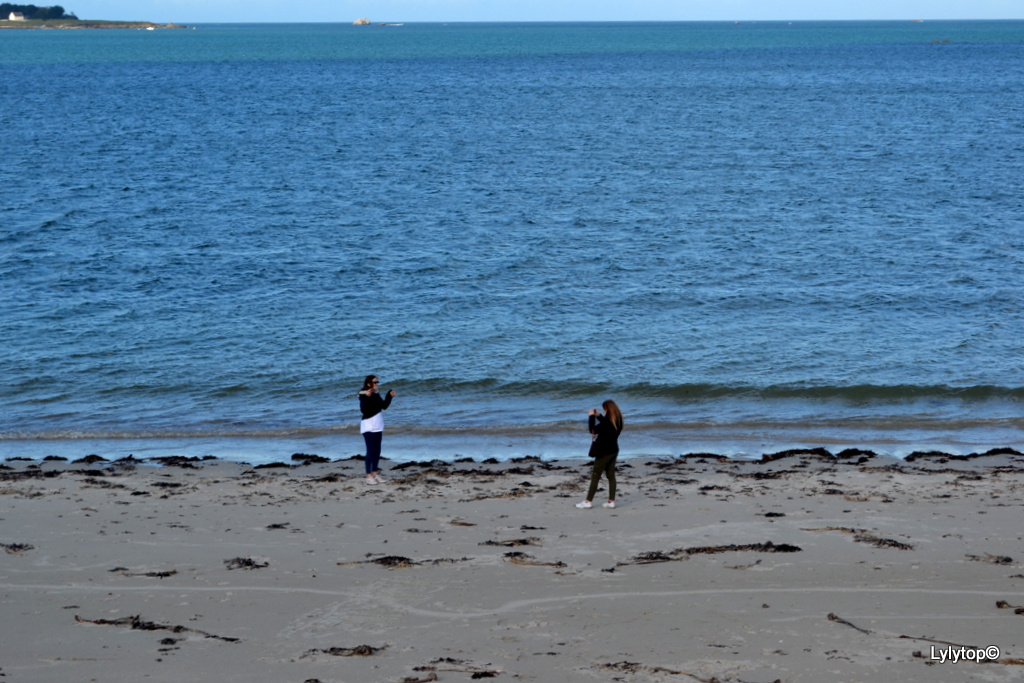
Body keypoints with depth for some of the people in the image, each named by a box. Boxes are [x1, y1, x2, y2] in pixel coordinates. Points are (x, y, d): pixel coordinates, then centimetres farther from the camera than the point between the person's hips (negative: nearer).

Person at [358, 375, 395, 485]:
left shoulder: (376, 394, 7)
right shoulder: (364, 395, -14)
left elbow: (384, 406, 15)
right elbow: (363, 410, -25)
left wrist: (389, 396, 4)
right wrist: (367, 397, -35)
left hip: (378, 426, 7)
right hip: (368, 426, -7)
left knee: (377, 451, 10)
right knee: (370, 450, -7)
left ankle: (375, 473, 18)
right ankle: (369, 476, -3)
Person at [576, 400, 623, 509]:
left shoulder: (607, 421, -23)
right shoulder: (617, 420, 4)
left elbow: (594, 430, -21)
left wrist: (592, 417, -10)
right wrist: (598, 416, 15)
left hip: (604, 452, -8)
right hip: (613, 450, 8)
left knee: (595, 476, -2)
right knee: (611, 476, 11)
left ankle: (588, 501, 0)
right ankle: (611, 501, 11)